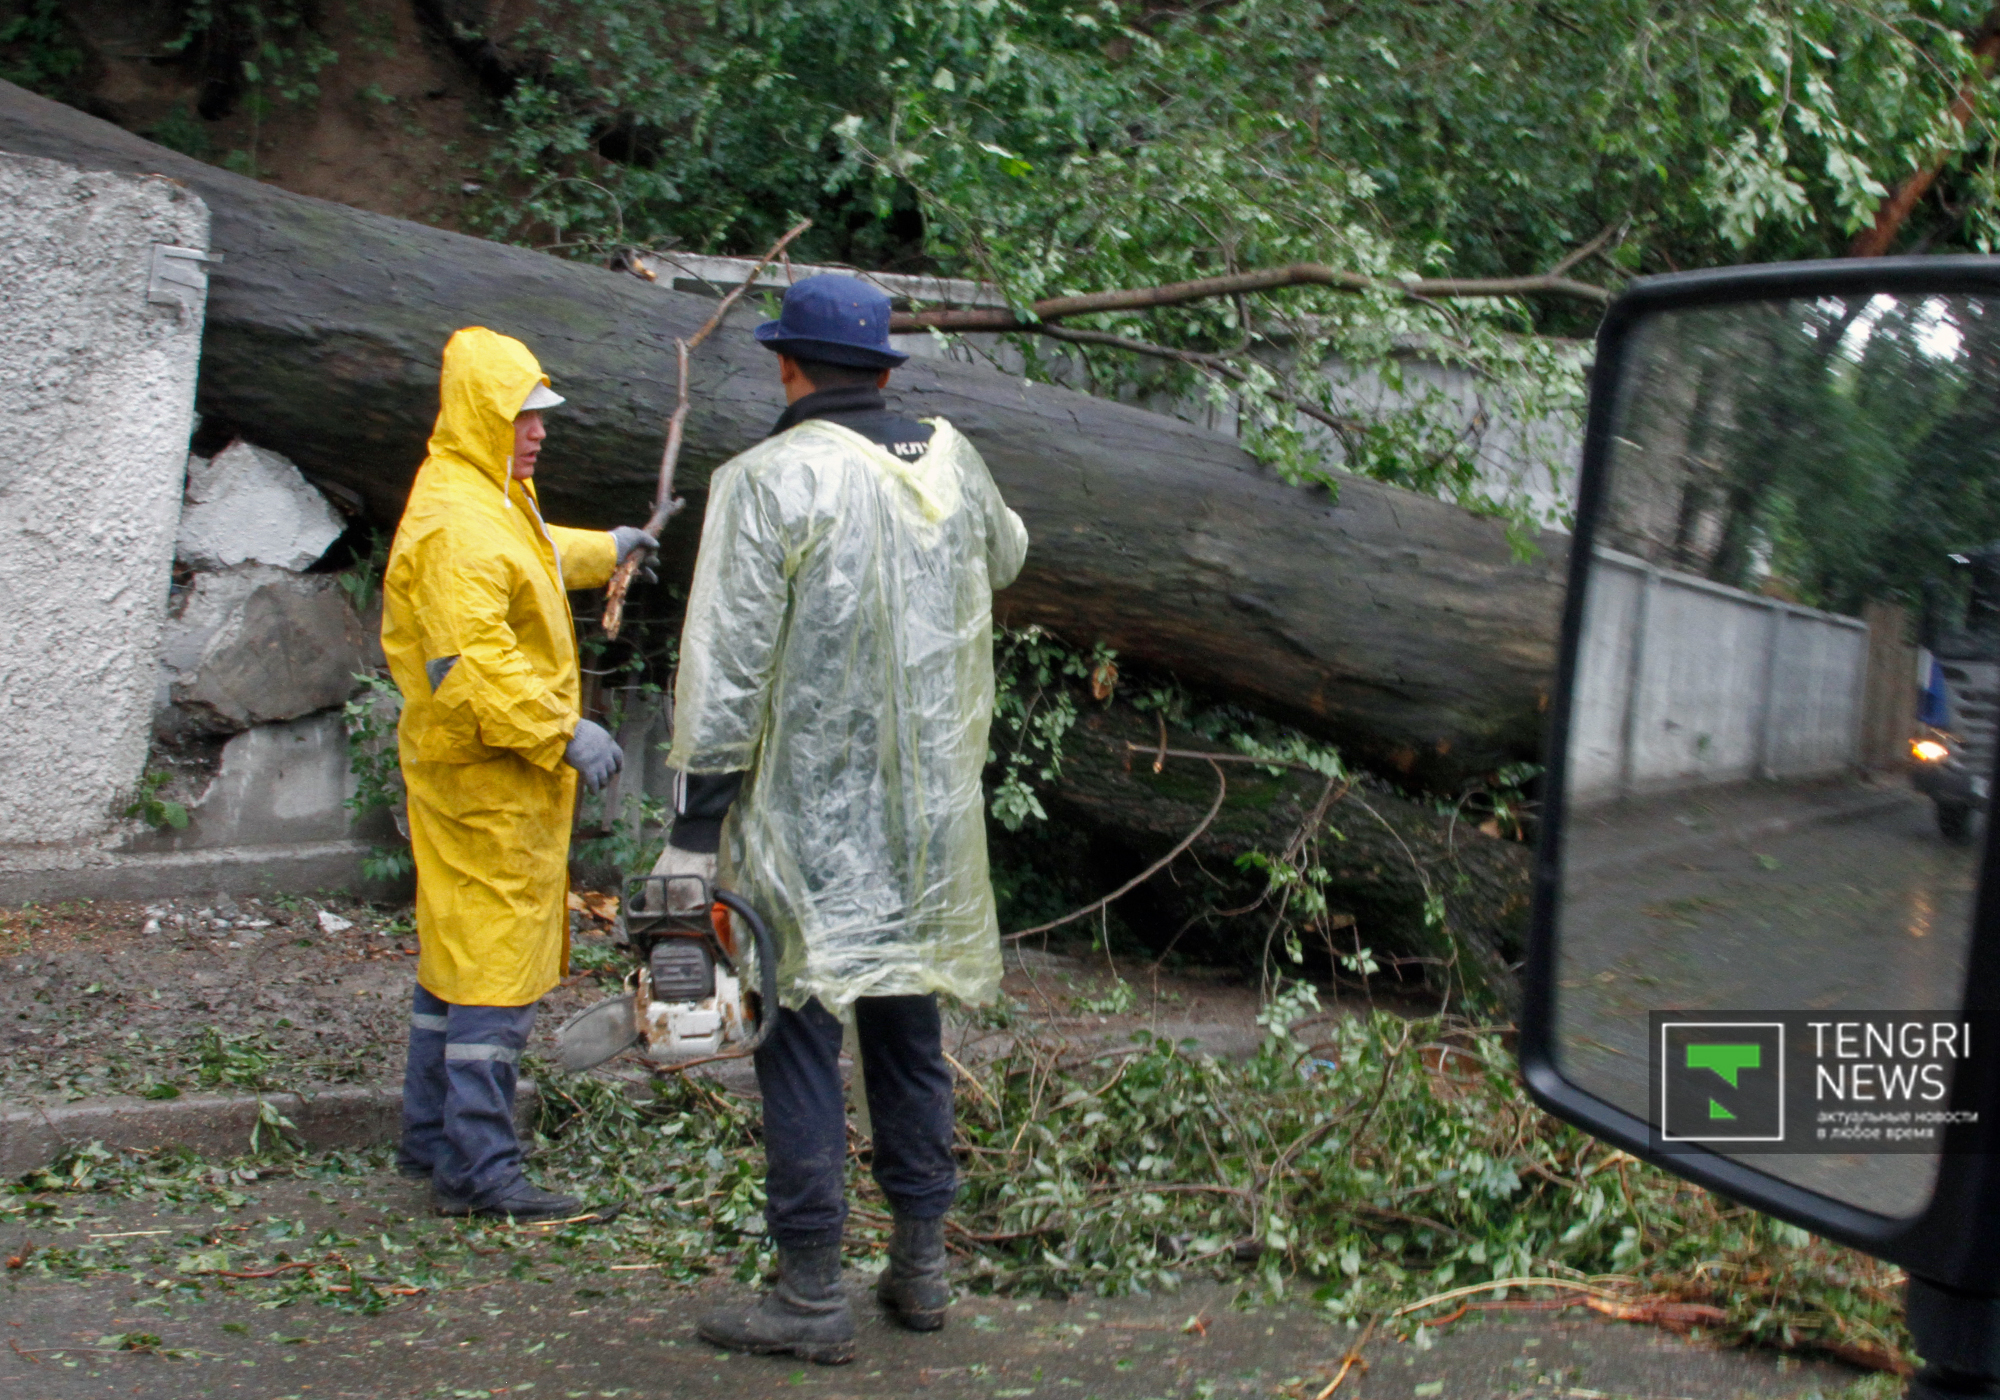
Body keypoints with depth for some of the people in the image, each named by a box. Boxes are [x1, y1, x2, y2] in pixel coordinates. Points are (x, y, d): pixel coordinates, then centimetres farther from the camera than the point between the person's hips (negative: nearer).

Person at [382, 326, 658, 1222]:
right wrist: (564, 733, -26)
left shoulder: (493, 501, 15)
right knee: (495, 975, -8)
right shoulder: (455, 523, -21)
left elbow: (533, 557, 39)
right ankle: (478, 1169, -3)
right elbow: (470, 662, -28)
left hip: (505, 775, 11)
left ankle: (429, 1140, 29)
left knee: (458, 956, 18)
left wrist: (602, 551, 54)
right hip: (484, 779, -11)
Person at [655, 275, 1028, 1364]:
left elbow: (725, 671, -14)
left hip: (806, 825, -6)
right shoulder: (949, 460, 6)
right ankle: (921, 1265, 24)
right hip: (929, 819, 6)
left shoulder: (769, 480, -12)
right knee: (908, 1028, 16)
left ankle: (812, 1296, 6)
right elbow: (1004, 555, 29)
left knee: (801, 1036, 1)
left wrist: (694, 830, -8)